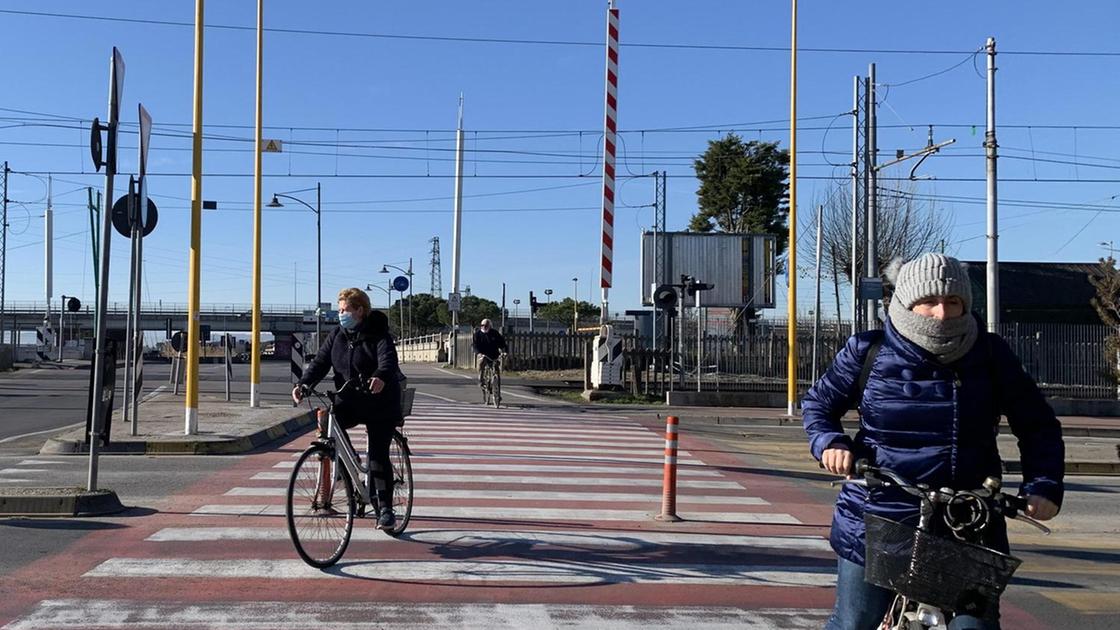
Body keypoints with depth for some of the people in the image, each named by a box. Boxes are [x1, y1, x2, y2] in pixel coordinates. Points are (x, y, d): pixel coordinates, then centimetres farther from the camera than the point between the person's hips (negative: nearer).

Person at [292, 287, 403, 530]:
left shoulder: (378, 335, -12)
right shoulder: (337, 335, 5)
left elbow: (388, 360, -29)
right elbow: (320, 361, -2)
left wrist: (381, 378, -52)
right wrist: (303, 383, -20)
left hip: (380, 404, -4)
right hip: (349, 402, 5)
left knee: (378, 456, -6)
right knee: (325, 420, -23)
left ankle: (385, 509, 7)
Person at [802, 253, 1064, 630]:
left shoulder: (990, 355, -1)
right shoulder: (870, 352, -4)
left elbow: (1037, 424, 7)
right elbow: (818, 403, 8)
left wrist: (1044, 486, -8)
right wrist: (829, 442, -12)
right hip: (876, 521, 0)